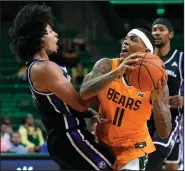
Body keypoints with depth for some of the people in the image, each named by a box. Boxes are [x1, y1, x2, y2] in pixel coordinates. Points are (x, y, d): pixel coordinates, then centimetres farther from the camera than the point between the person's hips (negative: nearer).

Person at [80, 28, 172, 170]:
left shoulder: (155, 83, -18)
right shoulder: (107, 65, -14)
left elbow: (164, 133, -22)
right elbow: (84, 93, -33)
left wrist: (157, 100, -38)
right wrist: (117, 72, -45)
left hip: (133, 147, -2)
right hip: (103, 142, 2)